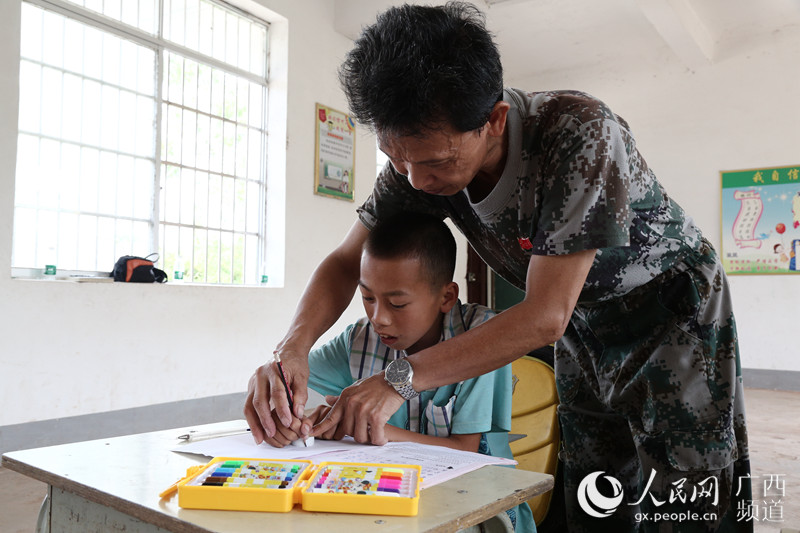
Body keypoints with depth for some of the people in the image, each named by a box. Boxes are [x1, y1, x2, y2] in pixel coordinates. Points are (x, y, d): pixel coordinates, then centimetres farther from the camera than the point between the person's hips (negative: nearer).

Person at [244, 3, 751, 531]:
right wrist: (293, 345, -29)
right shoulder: (421, 152, -18)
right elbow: (347, 260, -10)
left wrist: (399, 379, -36)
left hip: (673, 313, -4)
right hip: (585, 329, 5)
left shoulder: (579, 133, -36)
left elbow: (546, 316, -35)